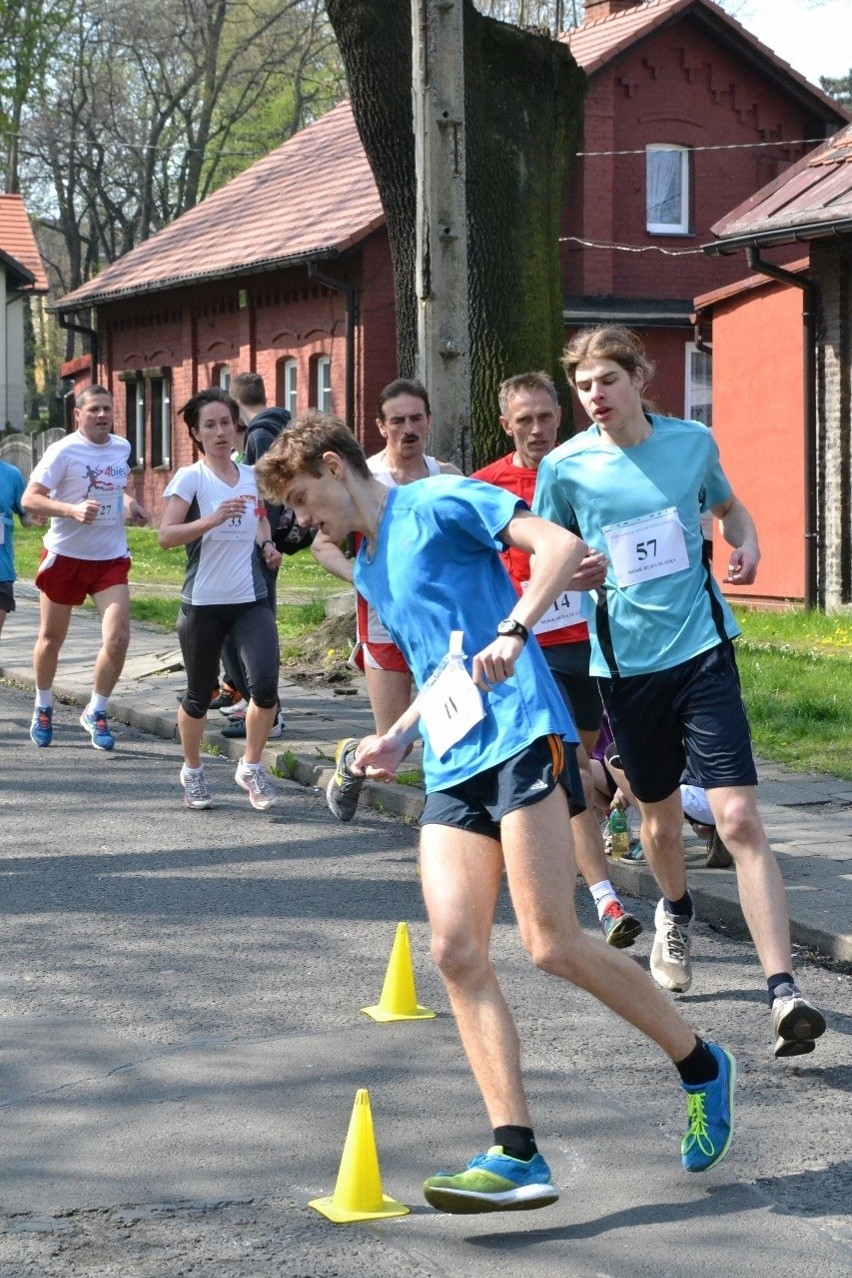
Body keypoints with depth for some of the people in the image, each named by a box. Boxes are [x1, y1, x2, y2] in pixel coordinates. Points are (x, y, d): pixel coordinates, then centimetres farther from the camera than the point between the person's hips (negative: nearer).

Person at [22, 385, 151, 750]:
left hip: (111, 557, 3)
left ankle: (96, 712, 8)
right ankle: (43, 709, 34)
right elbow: (29, 499, -18)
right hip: (65, 555, -3)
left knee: (118, 638, -12)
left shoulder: (122, 448, 5)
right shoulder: (63, 451, -13)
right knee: (52, 637, 11)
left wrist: (130, 504, 5)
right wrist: (73, 509, -32)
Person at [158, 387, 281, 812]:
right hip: (203, 602, -3)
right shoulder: (190, 478, -7)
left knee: (265, 685, -14)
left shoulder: (251, 476, 8)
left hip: (251, 600, 3)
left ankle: (251, 767, 6)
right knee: (199, 695, 8)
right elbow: (166, 535, -18)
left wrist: (267, 545, 7)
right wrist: (213, 519, -31)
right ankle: (192, 771, 32)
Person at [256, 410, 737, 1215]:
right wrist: (401, 736, 18)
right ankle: (516, 1156, -11)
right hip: (451, 769, 8)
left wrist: (513, 633, -25)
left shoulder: (438, 504, -1)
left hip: (522, 740, -8)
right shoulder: (367, 571, 24)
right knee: (455, 950, -10)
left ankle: (701, 1068, 10)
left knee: (553, 946, -12)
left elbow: (560, 546, -12)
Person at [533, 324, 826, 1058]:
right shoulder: (566, 468, -4)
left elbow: (729, 507, 19)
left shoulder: (692, 442, 0)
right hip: (626, 661, 1)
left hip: (703, 648, -1)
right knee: (660, 816, 17)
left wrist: (746, 543, -2)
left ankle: (784, 990, -17)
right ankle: (676, 916, 52)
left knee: (739, 818, -14)